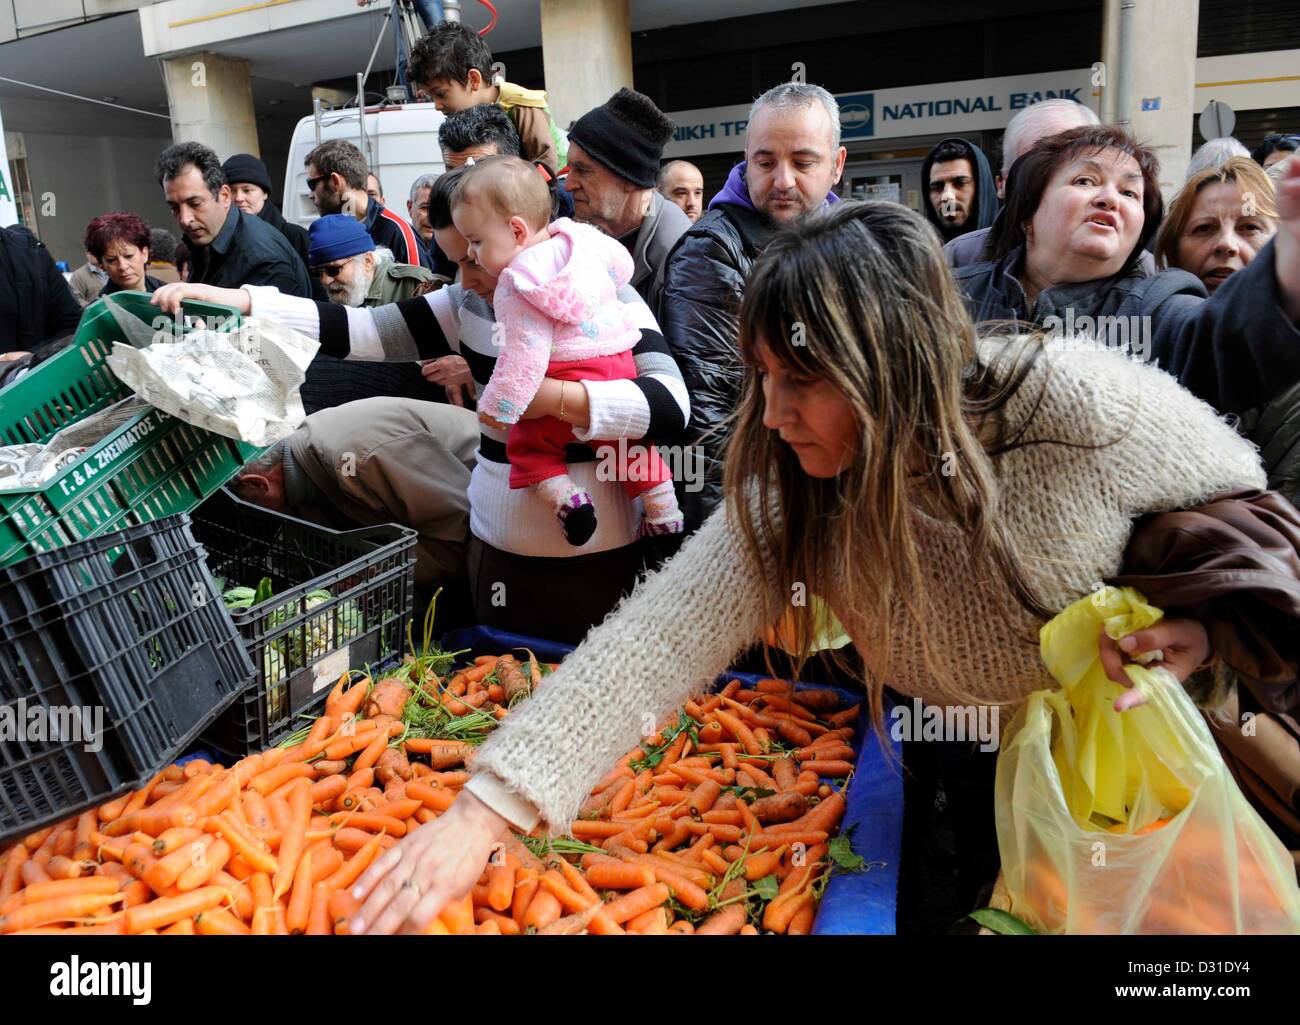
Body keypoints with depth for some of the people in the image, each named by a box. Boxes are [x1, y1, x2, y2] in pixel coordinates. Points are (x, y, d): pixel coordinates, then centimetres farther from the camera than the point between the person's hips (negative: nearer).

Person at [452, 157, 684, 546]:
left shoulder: (518, 286, -13)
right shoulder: (581, 238, 4)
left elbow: (525, 353, -18)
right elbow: (622, 265, 19)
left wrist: (498, 405, -13)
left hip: (570, 379, -7)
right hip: (620, 362, 7)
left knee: (526, 444, 10)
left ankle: (564, 498, -10)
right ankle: (663, 509, 22)